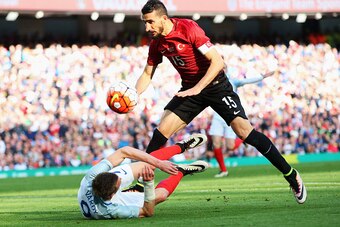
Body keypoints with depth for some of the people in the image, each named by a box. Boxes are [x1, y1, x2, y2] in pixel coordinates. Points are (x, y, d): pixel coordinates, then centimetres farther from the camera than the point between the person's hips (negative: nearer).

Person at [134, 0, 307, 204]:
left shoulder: (189, 28, -22)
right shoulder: (156, 43, -3)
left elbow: (217, 61, -25)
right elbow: (147, 74, 9)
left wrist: (197, 88, -31)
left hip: (215, 84, -6)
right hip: (189, 88, 6)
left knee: (244, 130, -17)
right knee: (162, 130, -10)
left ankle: (291, 174, -11)